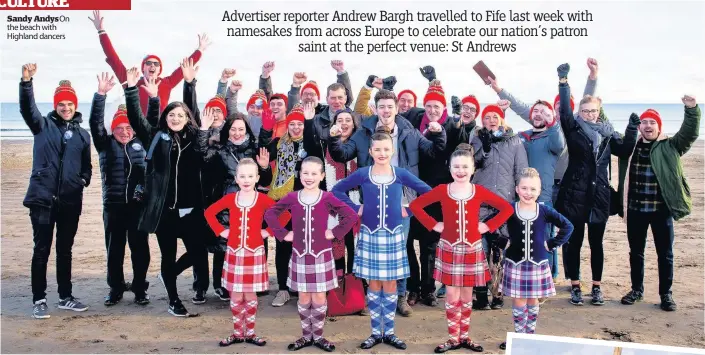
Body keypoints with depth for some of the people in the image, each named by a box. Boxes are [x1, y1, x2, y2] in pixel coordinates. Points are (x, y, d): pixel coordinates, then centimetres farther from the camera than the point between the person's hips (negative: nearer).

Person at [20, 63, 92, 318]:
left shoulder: (82, 134, 11)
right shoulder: (43, 125, 4)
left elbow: (86, 165, 17)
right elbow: (27, 108, -15)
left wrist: (84, 180, -3)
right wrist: (27, 81, -31)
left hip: (71, 201, 3)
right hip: (42, 199, -3)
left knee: (65, 251, 12)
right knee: (42, 250, 1)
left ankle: (65, 297, 23)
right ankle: (39, 300, 10)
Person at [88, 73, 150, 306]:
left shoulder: (140, 143, 8)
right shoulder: (106, 144, 5)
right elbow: (95, 122, -6)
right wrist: (101, 94, -17)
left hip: (138, 204, 0)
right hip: (113, 205, 0)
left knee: (140, 248, 5)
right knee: (114, 250, 8)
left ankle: (140, 289, 17)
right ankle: (115, 289, 21)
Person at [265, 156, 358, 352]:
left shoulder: (327, 198, -7)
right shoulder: (292, 198, -1)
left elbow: (351, 216, -10)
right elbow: (270, 214, 5)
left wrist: (335, 233, -11)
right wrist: (283, 234, -1)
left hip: (322, 256, -1)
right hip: (300, 256, 2)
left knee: (319, 299, 6)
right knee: (304, 299, 10)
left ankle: (318, 336, 22)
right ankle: (306, 335, 25)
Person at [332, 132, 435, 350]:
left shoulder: (401, 174, -2)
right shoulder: (362, 174, -4)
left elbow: (427, 192, 3)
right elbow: (337, 190, 3)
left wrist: (409, 210, -4)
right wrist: (355, 209, -5)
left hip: (393, 235, 1)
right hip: (370, 234, 0)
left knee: (390, 284, 7)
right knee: (374, 284, 7)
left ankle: (389, 332, 19)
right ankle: (376, 332, 18)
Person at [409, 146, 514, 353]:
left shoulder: (479, 192, -2)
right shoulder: (442, 190, -5)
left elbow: (507, 208, 3)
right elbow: (415, 205, -3)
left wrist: (488, 226, -5)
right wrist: (433, 225, -7)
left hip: (472, 249, 1)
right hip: (449, 249, -1)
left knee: (466, 295, 11)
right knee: (452, 295, 2)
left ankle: (464, 336, 24)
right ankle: (453, 338, 15)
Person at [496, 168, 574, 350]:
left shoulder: (545, 211, -4)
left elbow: (568, 227, 4)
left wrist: (552, 244, -2)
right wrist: (503, 243, -8)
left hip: (538, 264, 1)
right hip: (515, 263, -1)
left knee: (533, 302, 13)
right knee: (518, 303, 4)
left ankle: (530, 335, 27)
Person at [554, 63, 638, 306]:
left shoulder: (607, 132, 9)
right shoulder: (573, 128, -1)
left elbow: (624, 151, 5)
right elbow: (564, 111, -17)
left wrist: (632, 130, -7)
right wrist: (563, 81, -25)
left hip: (599, 196, 3)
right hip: (574, 194, -3)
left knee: (596, 243, 10)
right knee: (574, 242, 4)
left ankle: (596, 287, 21)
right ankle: (575, 286, 16)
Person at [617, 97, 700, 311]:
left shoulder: (670, 146, 1)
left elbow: (690, 133, -13)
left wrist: (691, 109, -28)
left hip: (662, 210, -2)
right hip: (635, 209, 2)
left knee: (665, 253, 6)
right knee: (635, 252, 12)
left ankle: (666, 294, 19)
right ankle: (637, 290, 26)